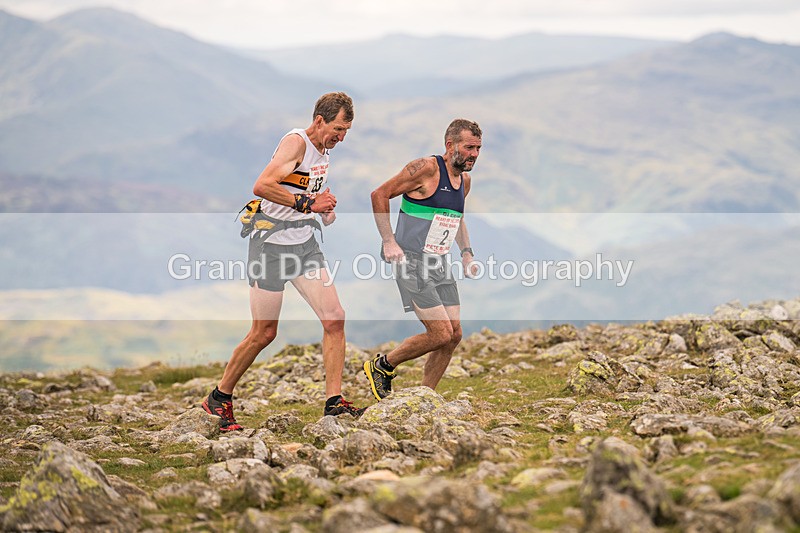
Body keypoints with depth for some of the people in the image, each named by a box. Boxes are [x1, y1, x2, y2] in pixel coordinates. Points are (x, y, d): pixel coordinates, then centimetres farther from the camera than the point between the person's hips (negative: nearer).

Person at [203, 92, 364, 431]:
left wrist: (326, 210, 13)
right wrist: (308, 203, -28)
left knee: (334, 318, -6)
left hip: (304, 244, 8)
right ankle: (219, 397, 17)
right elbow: (262, 186, -29)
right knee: (264, 333, -1)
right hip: (271, 245, -8)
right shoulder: (296, 142, -16)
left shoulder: (323, 149, 12)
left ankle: (333, 400, -2)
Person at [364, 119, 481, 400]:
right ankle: (382, 365, 8)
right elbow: (380, 194, -11)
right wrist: (389, 240, -17)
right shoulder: (426, 168, -14)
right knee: (441, 334, -14)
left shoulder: (465, 180, 11)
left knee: (454, 335, 2)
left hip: (440, 263, 8)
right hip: (412, 261, -8)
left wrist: (466, 252, 15)